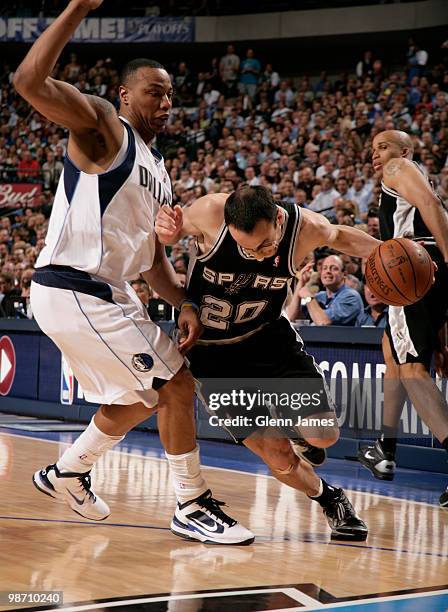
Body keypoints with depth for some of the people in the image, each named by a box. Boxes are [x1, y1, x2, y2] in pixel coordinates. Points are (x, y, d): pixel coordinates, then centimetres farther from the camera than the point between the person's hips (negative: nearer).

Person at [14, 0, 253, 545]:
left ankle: (69, 472, 40)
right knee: (175, 384, -8)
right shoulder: (102, 125, -9)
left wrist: (182, 303, 3)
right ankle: (192, 507, 4)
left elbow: (151, 255, 20)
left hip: (108, 295, 10)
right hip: (72, 291, -10)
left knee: (138, 398, 23)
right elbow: (28, 81, -25)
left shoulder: (158, 172, 17)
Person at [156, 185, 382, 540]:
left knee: (323, 436, -8)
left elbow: (340, 236, 4)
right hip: (211, 350, -2)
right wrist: (166, 233, -34)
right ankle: (329, 498, 26)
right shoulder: (210, 213, -29)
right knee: (279, 458, -6)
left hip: (268, 337, 2)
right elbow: (170, 229, -8)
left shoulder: (306, 227, -20)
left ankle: (297, 431, 30)